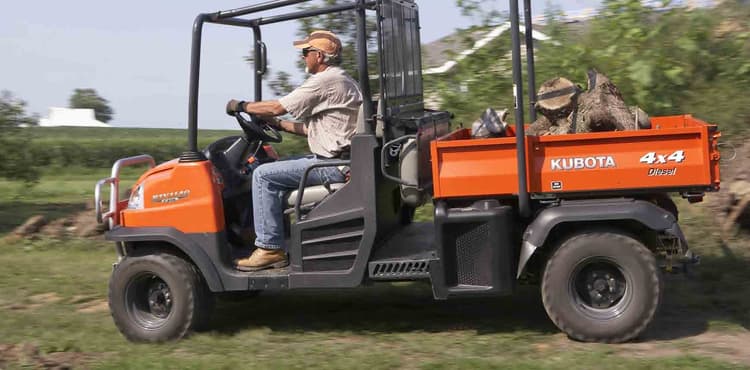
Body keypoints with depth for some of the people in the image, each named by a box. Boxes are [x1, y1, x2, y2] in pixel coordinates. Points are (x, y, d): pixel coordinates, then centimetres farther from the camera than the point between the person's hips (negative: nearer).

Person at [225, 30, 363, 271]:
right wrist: (279, 125, 20)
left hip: (334, 166, -11)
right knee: (277, 169, 22)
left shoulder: (325, 82, -14)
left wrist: (241, 106, 3)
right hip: (338, 160, 11)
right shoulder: (340, 80, 19)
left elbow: (277, 107, -12)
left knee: (264, 175, -11)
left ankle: (270, 249, -9)